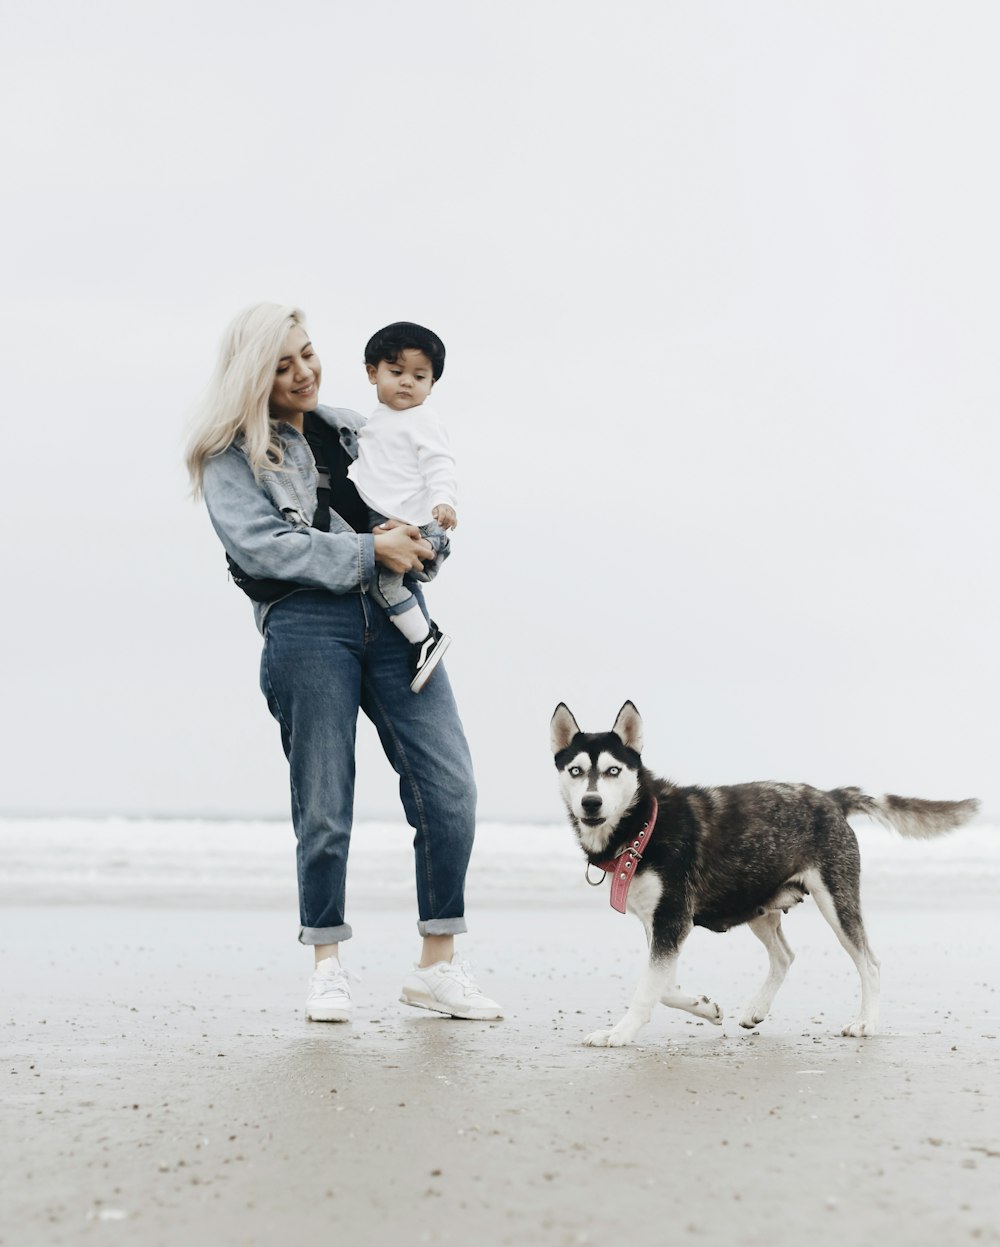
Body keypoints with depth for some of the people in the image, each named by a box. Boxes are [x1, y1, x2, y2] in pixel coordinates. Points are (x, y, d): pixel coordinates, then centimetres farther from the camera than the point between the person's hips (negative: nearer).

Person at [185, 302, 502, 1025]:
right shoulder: (232, 456, 5)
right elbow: (262, 546, -9)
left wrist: (422, 542, 1)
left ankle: (437, 966, 4)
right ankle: (329, 966, 18)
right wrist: (369, 551, -12)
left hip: (393, 616, 4)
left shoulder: (354, 430, 20)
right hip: (305, 626, -4)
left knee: (450, 787, -6)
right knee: (324, 807, 0)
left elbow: (417, 516, 25)